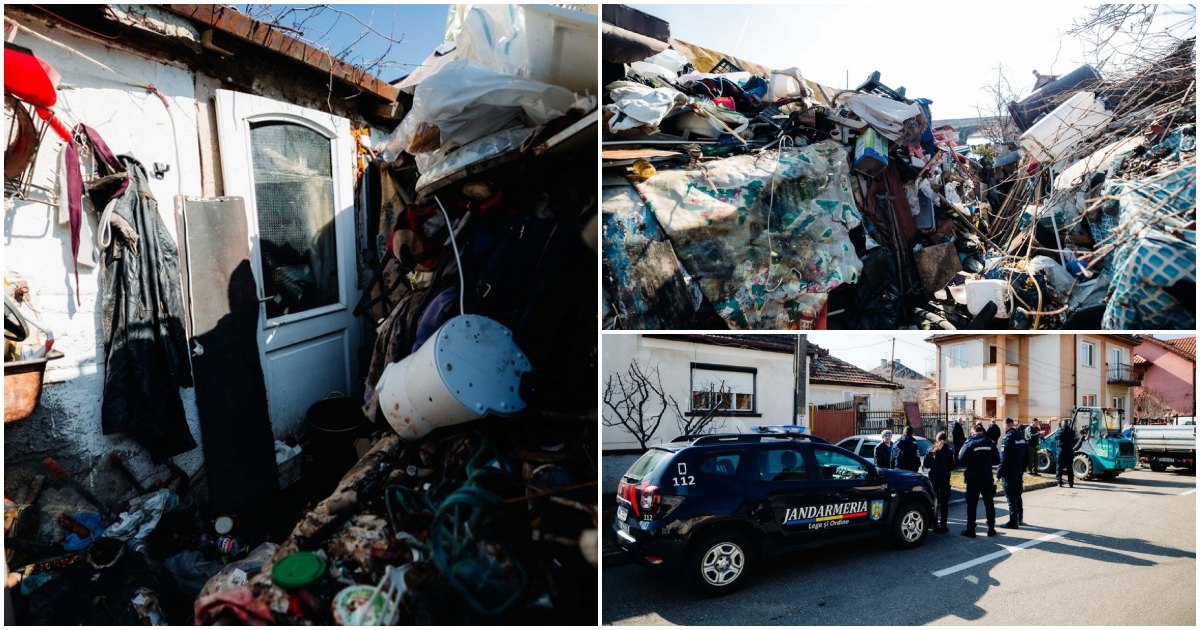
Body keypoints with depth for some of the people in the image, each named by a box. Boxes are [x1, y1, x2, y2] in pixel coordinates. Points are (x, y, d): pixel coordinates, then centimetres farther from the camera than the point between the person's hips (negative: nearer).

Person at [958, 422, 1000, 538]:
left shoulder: (969, 444, -10)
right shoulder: (990, 443, 0)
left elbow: (961, 460, -13)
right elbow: (997, 460, 5)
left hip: (973, 478, -3)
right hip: (987, 478, 3)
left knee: (971, 504, 2)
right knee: (989, 504, 14)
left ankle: (970, 530, 4)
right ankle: (991, 529, 18)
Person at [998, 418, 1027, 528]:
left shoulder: (1008, 437, -18)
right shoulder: (1020, 435, 7)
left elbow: (1004, 458, -21)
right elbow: (1025, 454, 13)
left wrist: (999, 472, -14)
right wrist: (1022, 468, 20)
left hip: (1009, 472, -8)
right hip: (1019, 471, 8)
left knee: (1011, 497, -4)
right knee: (1017, 495, 19)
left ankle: (1013, 521, -3)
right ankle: (1020, 518, 28)